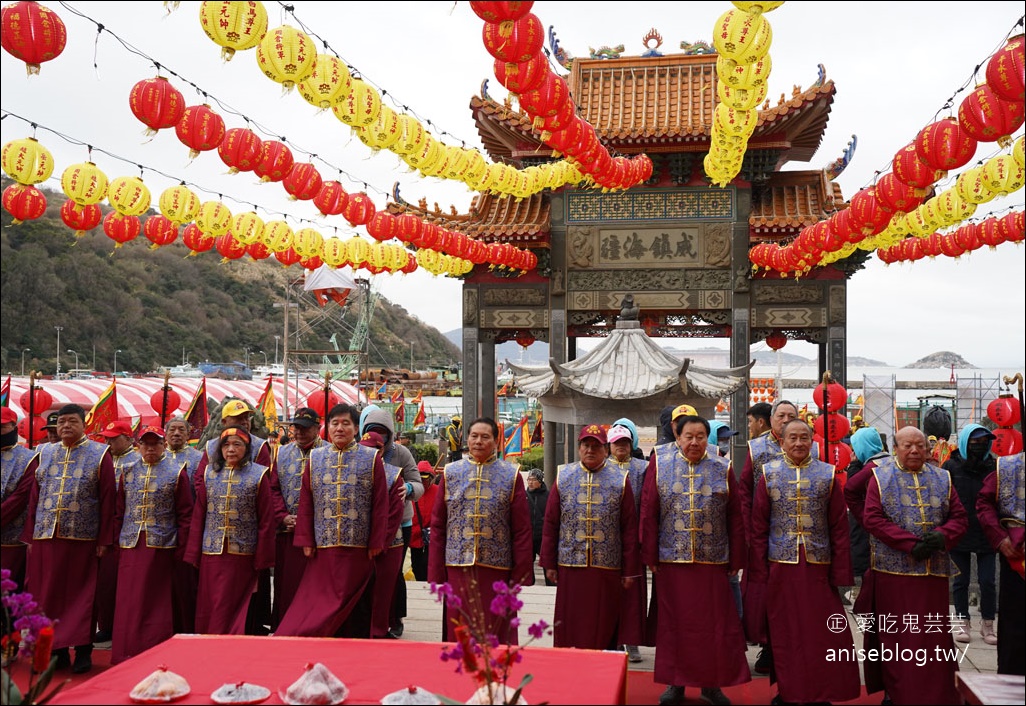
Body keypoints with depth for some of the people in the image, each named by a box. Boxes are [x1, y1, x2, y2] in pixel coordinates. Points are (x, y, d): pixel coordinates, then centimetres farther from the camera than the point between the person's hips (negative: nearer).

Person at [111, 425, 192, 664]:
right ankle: (126, 655, 10)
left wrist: (181, 548, -5)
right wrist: (117, 543, 8)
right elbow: (119, 512, 15)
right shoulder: (128, 473, 13)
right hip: (130, 546, 3)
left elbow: (185, 513, 0)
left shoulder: (176, 472, 2)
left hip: (161, 546, -3)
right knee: (128, 602, 2)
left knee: (157, 601, 3)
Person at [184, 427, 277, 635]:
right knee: (209, 608, 8)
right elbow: (198, 516, 8)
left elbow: (266, 520, -3)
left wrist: (262, 561, -6)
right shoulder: (209, 473, 7)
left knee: (234, 609, 4)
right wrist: (193, 555, 2)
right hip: (211, 554, 3)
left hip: (243, 555, -3)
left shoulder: (258, 474, -2)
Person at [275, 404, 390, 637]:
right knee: (318, 599, 2)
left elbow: (380, 504, -1)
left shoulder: (371, 458, 1)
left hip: (357, 547, -2)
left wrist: (377, 543, -5)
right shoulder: (315, 458, 8)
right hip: (322, 547, 2)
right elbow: (305, 503, 7)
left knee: (349, 599, 4)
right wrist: (306, 540, 1)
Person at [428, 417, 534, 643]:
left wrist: (521, 573, -4)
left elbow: (522, 529, 1)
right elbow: (437, 526, 8)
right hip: (458, 566, 1)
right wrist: (436, 573, 2)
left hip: (497, 568, -1)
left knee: (496, 631, 5)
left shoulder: (511, 475, 4)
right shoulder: (451, 473, 8)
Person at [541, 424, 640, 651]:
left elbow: (630, 528, 2)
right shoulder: (564, 477, 7)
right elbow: (550, 524, 8)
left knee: (603, 629, 5)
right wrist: (549, 564, 4)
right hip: (570, 567, 1)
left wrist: (630, 570, -1)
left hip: (607, 569, -1)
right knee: (569, 629, 5)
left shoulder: (620, 479, 3)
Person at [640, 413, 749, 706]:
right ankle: (675, 682, 20)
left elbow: (735, 517, 4)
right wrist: (650, 556, -4)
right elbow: (648, 513, -1)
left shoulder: (722, 469, 3)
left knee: (714, 624, 5)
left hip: (712, 561, 1)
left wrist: (735, 560, 1)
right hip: (671, 560, 0)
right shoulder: (660, 463, 1)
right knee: (674, 623, 8)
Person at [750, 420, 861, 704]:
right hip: (781, 565, 0)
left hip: (818, 565, 0)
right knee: (785, 633, 8)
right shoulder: (769, 473, 2)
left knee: (823, 633, 4)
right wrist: (759, 571, -4)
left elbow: (840, 528, 2)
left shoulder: (828, 475, 3)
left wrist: (841, 572, -3)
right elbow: (758, 527, 2)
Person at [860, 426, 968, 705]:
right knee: (897, 638, 2)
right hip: (894, 569, -3)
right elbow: (872, 518, -8)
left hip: (934, 570, 3)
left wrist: (942, 536, -15)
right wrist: (911, 544, -17)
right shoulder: (881, 477, 2)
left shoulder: (942, 479, 12)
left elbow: (959, 517, 7)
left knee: (934, 636, 6)